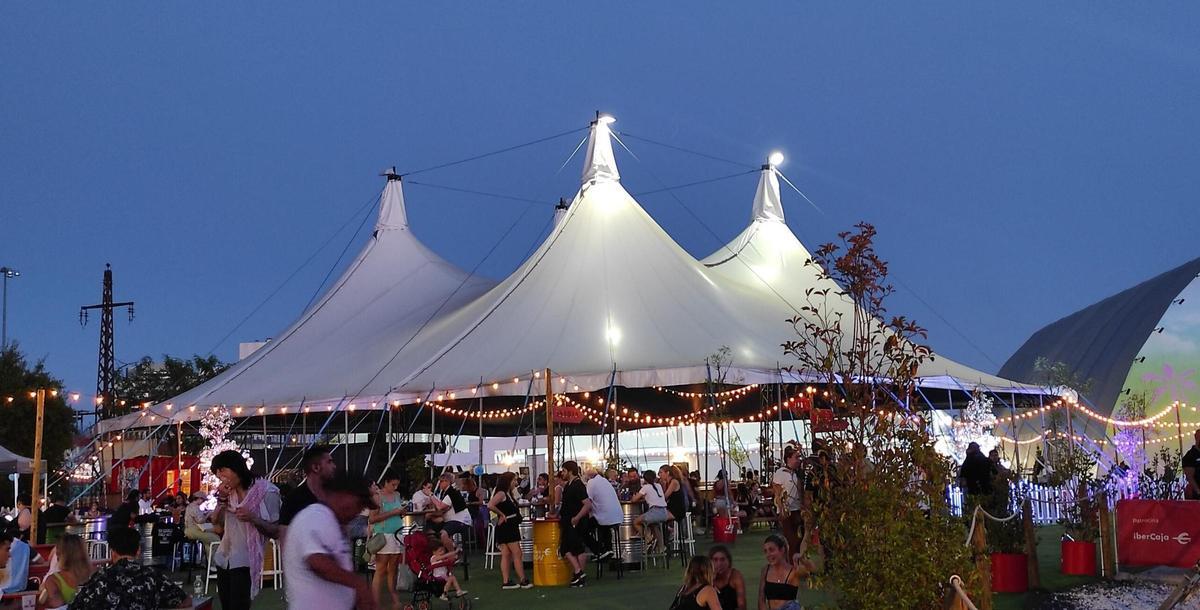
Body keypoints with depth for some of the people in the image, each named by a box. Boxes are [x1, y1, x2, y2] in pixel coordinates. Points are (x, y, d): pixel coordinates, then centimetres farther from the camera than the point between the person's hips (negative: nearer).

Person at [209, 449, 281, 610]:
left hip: (244, 561, -7)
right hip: (223, 558, 7)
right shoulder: (228, 491, 10)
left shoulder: (265, 491, -10)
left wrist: (252, 518, -24)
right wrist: (221, 500, -4)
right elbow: (216, 522, 11)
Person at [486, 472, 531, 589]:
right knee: (517, 553, -7)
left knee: (506, 555, 6)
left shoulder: (509, 494, 15)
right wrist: (502, 515, -18)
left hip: (510, 528, 9)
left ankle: (506, 582, 6)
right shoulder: (501, 494, -13)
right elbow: (490, 505, -27)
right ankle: (523, 580, -4)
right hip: (506, 527, -9)